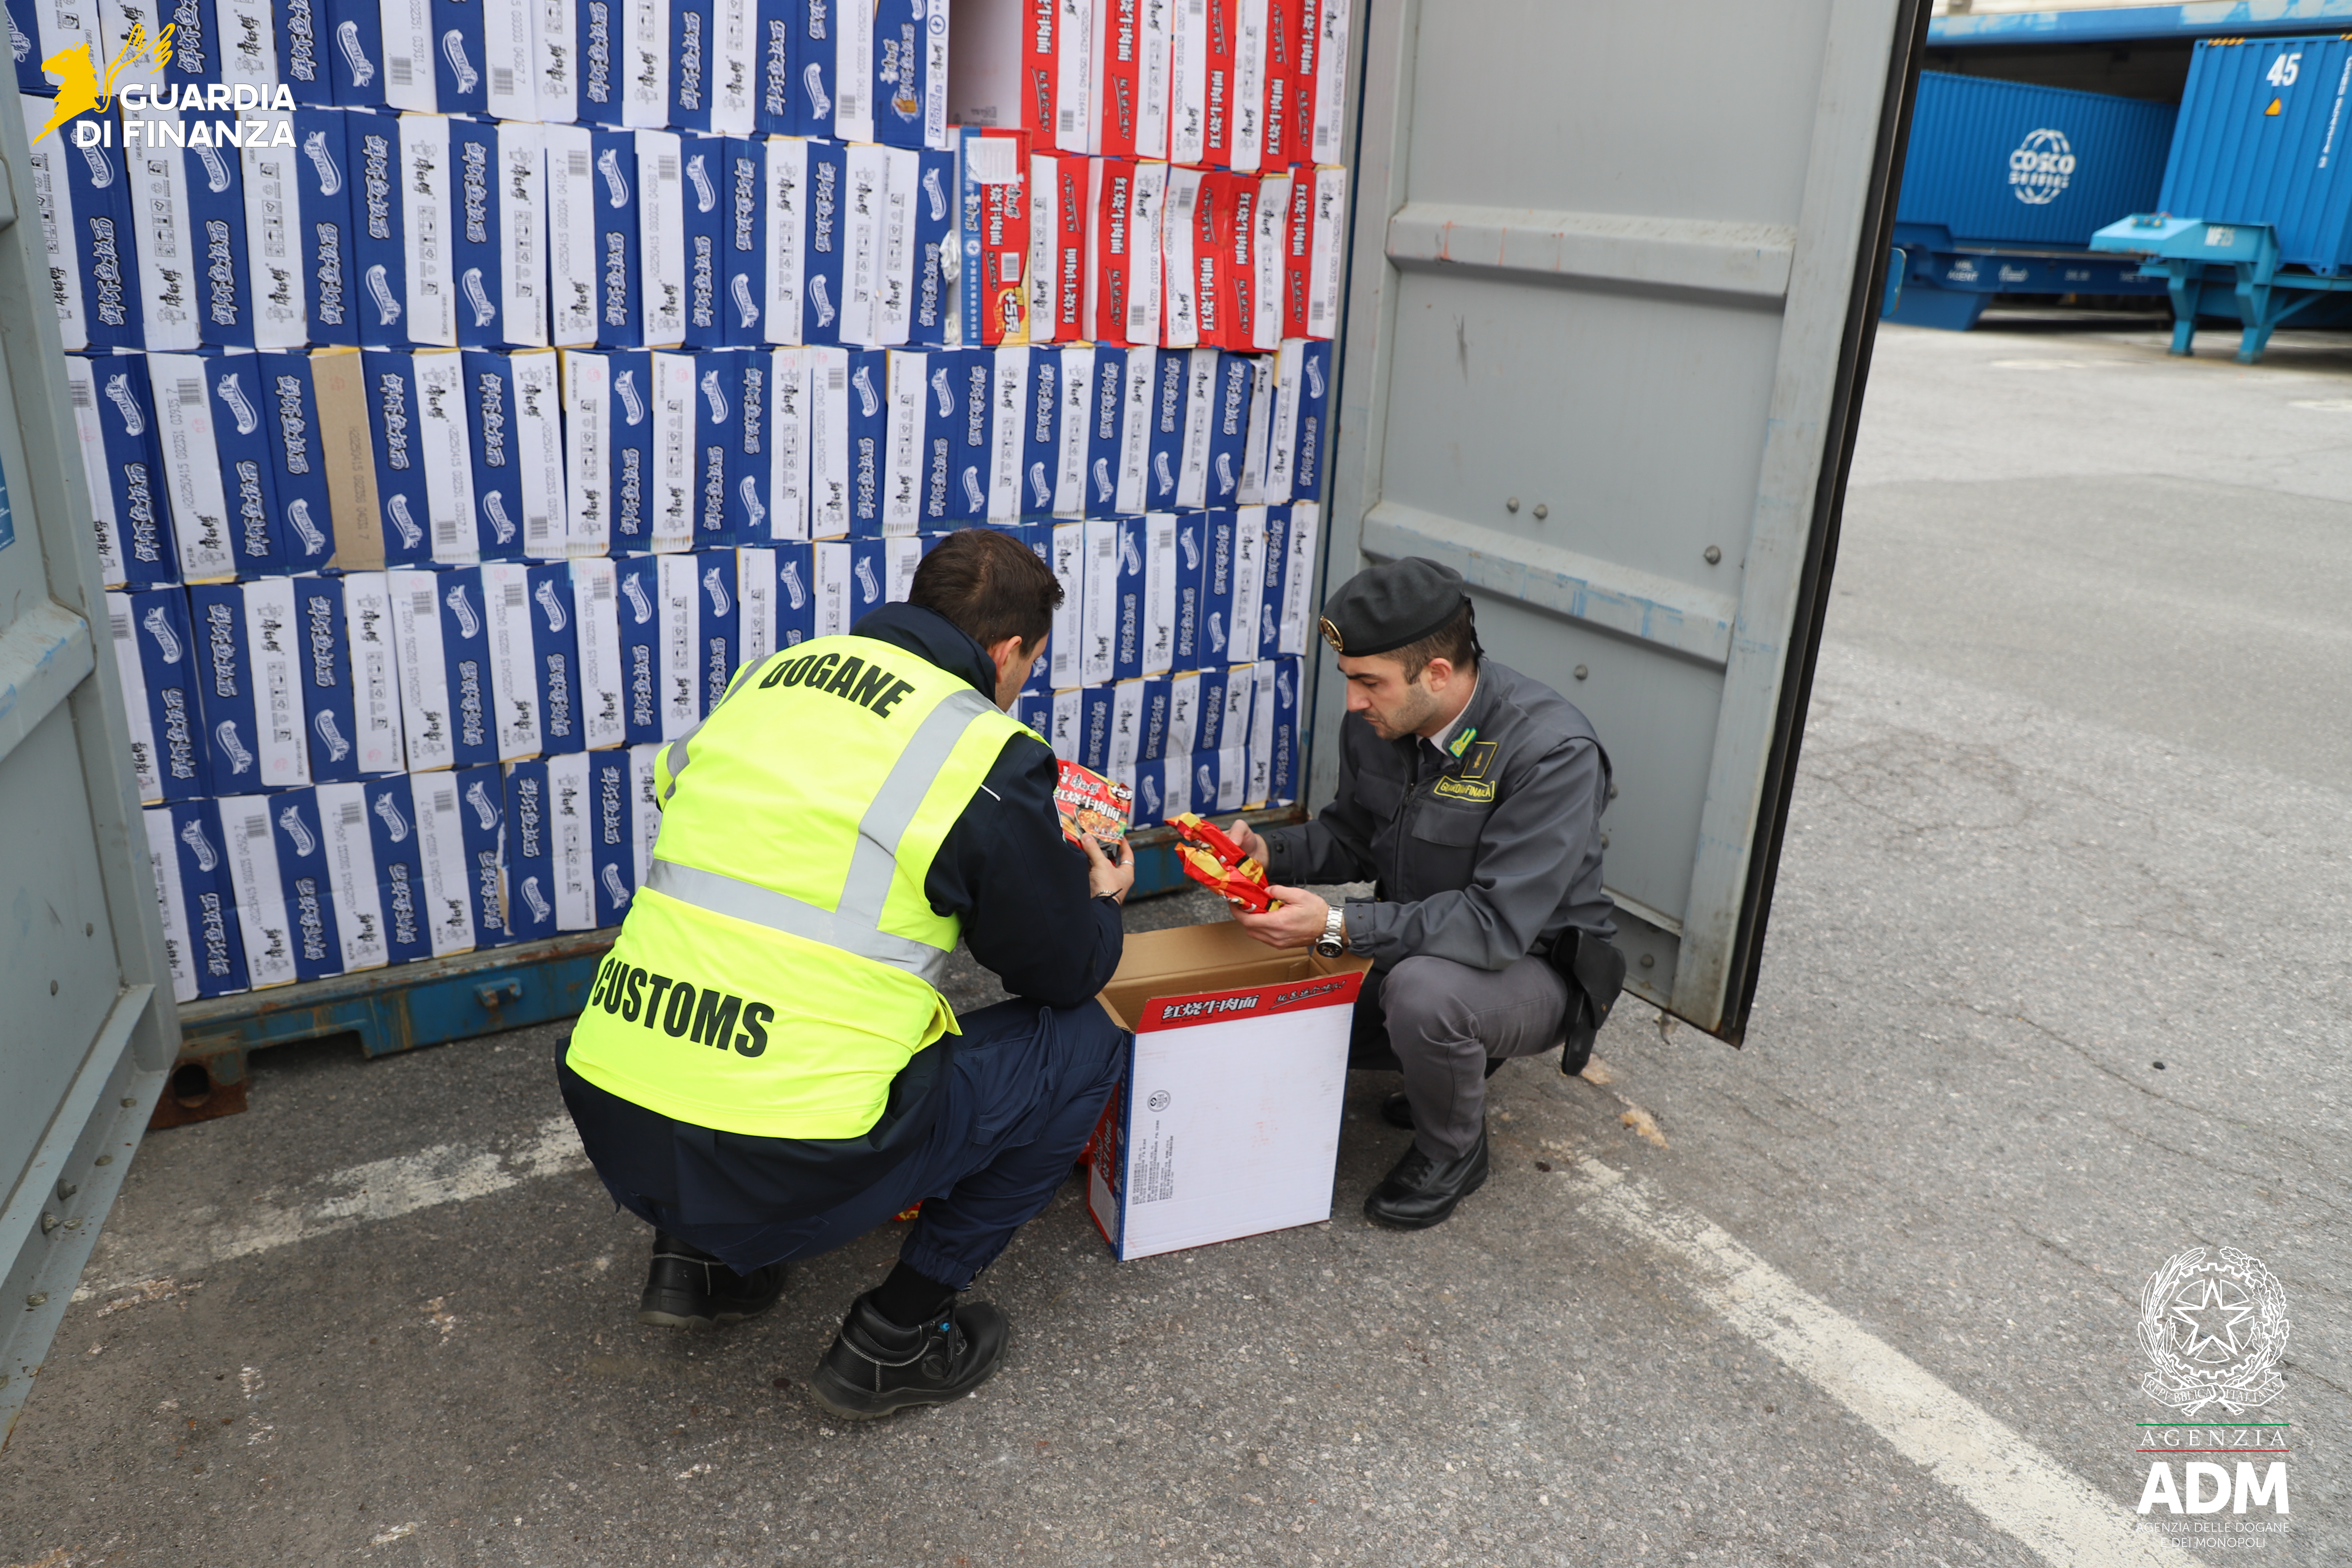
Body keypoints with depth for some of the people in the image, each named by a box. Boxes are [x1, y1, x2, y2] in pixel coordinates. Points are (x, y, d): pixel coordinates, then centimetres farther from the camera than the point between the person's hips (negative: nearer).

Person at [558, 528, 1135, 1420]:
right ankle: (894, 1339, 13)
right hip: (780, 1169, -7)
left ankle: (697, 1259, 26)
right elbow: (1067, 973, 4)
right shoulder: (987, 754, -8)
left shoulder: (767, 678, 11)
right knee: (1081, 1043, 10)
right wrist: (1100, 902, 28)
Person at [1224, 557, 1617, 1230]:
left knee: (1424, 990, -36)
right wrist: (1270, 852, -13)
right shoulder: (1374, 720, -10)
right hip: (1415, 943, 7)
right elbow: (1351, 834, 8)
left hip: (1535, 967, -7)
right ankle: (1454, 1057, 17)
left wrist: (1338, 927, -37)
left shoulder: (1552, 751, -31)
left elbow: (1499, 922, -34)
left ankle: (1453, 1151, -5)